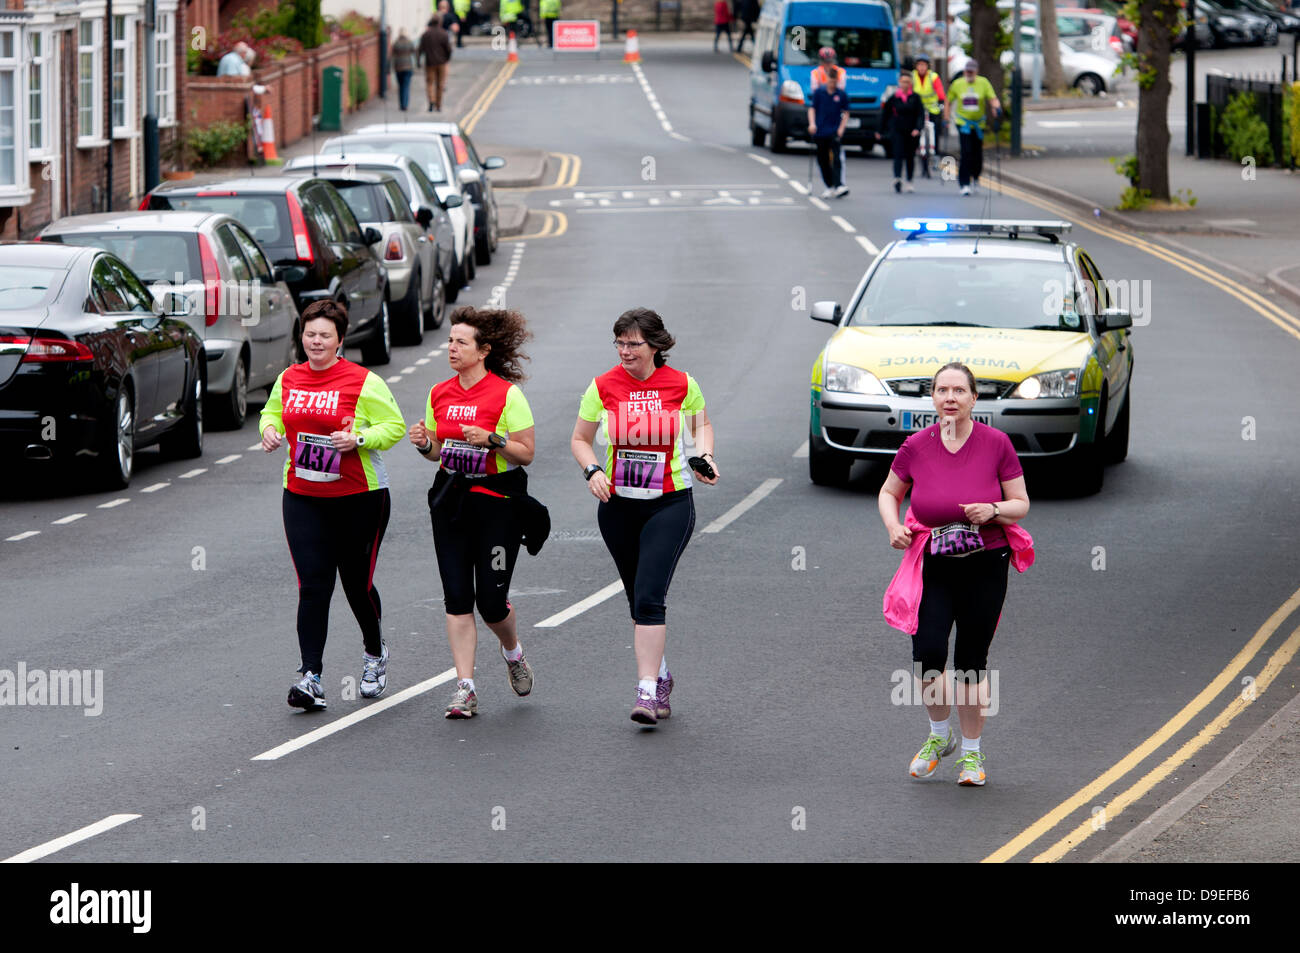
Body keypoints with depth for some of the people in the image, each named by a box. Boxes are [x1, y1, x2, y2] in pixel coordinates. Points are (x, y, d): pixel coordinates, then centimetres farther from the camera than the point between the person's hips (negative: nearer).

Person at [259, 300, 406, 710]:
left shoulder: (364, 383, -8)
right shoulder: (288, 380, 6)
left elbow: (395, 426, -5)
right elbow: (272, 413, 23)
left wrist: (359, 439, -21)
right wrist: (270, 428, 0)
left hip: (359, 497, -3)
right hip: (303, 498, 3)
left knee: (357, 583, 7)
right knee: (312, 585, -7)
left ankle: (375, 652, 36)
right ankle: (311, 676, -10)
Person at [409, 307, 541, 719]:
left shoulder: (507, 395, -10)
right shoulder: (439, 394, 6)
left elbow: (526, 454, -8)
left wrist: (491, 439, -23)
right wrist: (424, 444, -5)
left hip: (497, 498, -5)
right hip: (451, 497, 5)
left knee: (491, 599, -3)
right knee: (457, 595, -3)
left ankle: (513, 652, 30)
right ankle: (465, 688, -1)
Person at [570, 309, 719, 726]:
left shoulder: (681, 384, -5)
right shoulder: (604, 387, -3)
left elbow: (701, 425, 14)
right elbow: (580, 439, 8)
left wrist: (705, 457, -5)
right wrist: (593, 471, -11)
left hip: (670, 503, -3)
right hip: (618, 505, 3)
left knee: (649, 597, -16)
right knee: (638, 599, 13)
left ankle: (647, 691, -19)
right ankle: (661, 675, 33)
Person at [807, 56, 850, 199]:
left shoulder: (841, 94, 0)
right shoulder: (818, 92, 1)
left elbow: (846, 113, 7)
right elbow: (812, 108, 3)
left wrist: (842, 128, -5)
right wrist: (812, 124, -11)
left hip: (835, 132, -2)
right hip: (820, 131, 2)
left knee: (836, 158, -14)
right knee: (823, 160, 7)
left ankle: (838, 185, -21)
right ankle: (830, 186, 19)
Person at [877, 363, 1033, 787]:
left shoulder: (996, 443, -6)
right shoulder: (916, 446, -3)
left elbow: (1021, 504, 1)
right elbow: (889, 492, 12)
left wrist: (993, 510, -20)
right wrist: (893, 526, -7)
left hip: (984, 567, 0)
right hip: (932, 568, 1)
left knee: (972, 661, 4)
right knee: (927, 654, -14)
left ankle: (971, 752, 21)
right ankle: (939, 735, 13)